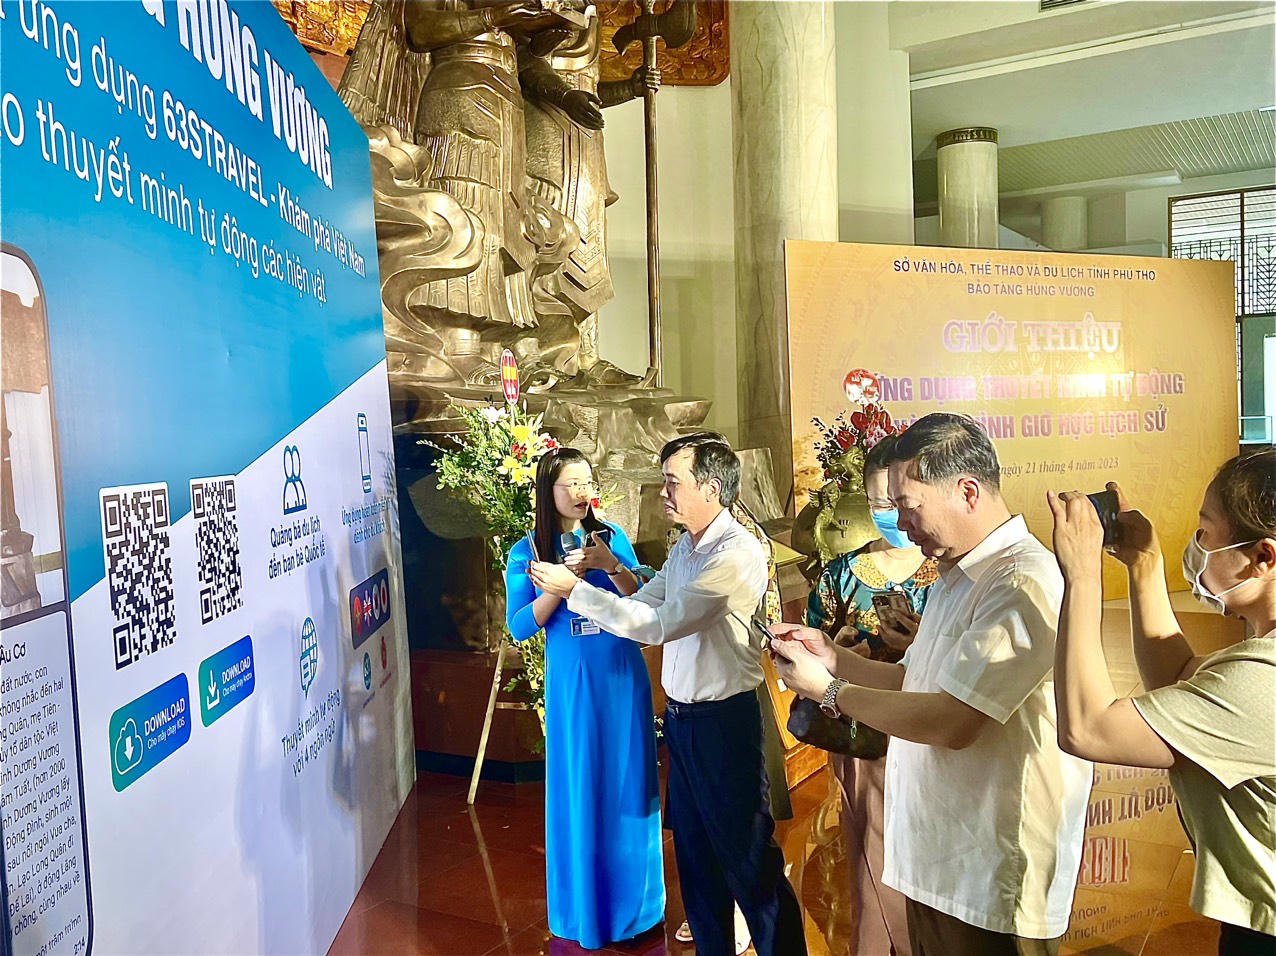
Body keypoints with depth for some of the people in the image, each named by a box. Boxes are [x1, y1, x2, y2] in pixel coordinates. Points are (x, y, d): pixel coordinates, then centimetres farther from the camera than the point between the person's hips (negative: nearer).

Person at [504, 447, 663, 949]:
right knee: (581, 792, 9)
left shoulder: (612, 536, 1)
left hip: (624, 677, 2)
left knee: (628, 786, 11)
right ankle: (586, 904, 29)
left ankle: (634, 899, 31)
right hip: (572, 683, -1)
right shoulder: (527, 552, -2)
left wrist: (610, 565, -17)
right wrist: (564, 579, -17)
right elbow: (519, 627, -8)